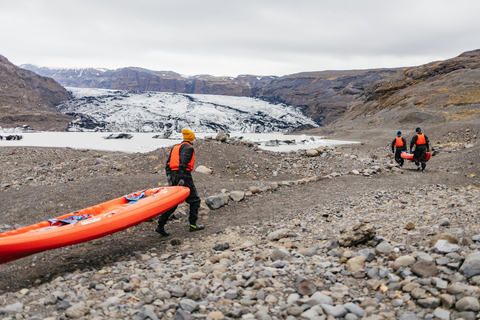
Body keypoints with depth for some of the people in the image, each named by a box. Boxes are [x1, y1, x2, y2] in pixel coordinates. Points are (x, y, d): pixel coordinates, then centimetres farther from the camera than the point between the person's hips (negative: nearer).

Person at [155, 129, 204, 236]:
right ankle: (193, 225, 9)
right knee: (194, 200, 7)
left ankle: (160, 225, 3)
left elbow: (168, 164, 14)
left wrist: (169, 176, 10)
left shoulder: (175, 147, 20)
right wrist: (182, 178, -24)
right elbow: (183, 163, -19)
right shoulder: (188, 148, -6)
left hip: (173, 175, 8)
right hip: (183, 175, -8)